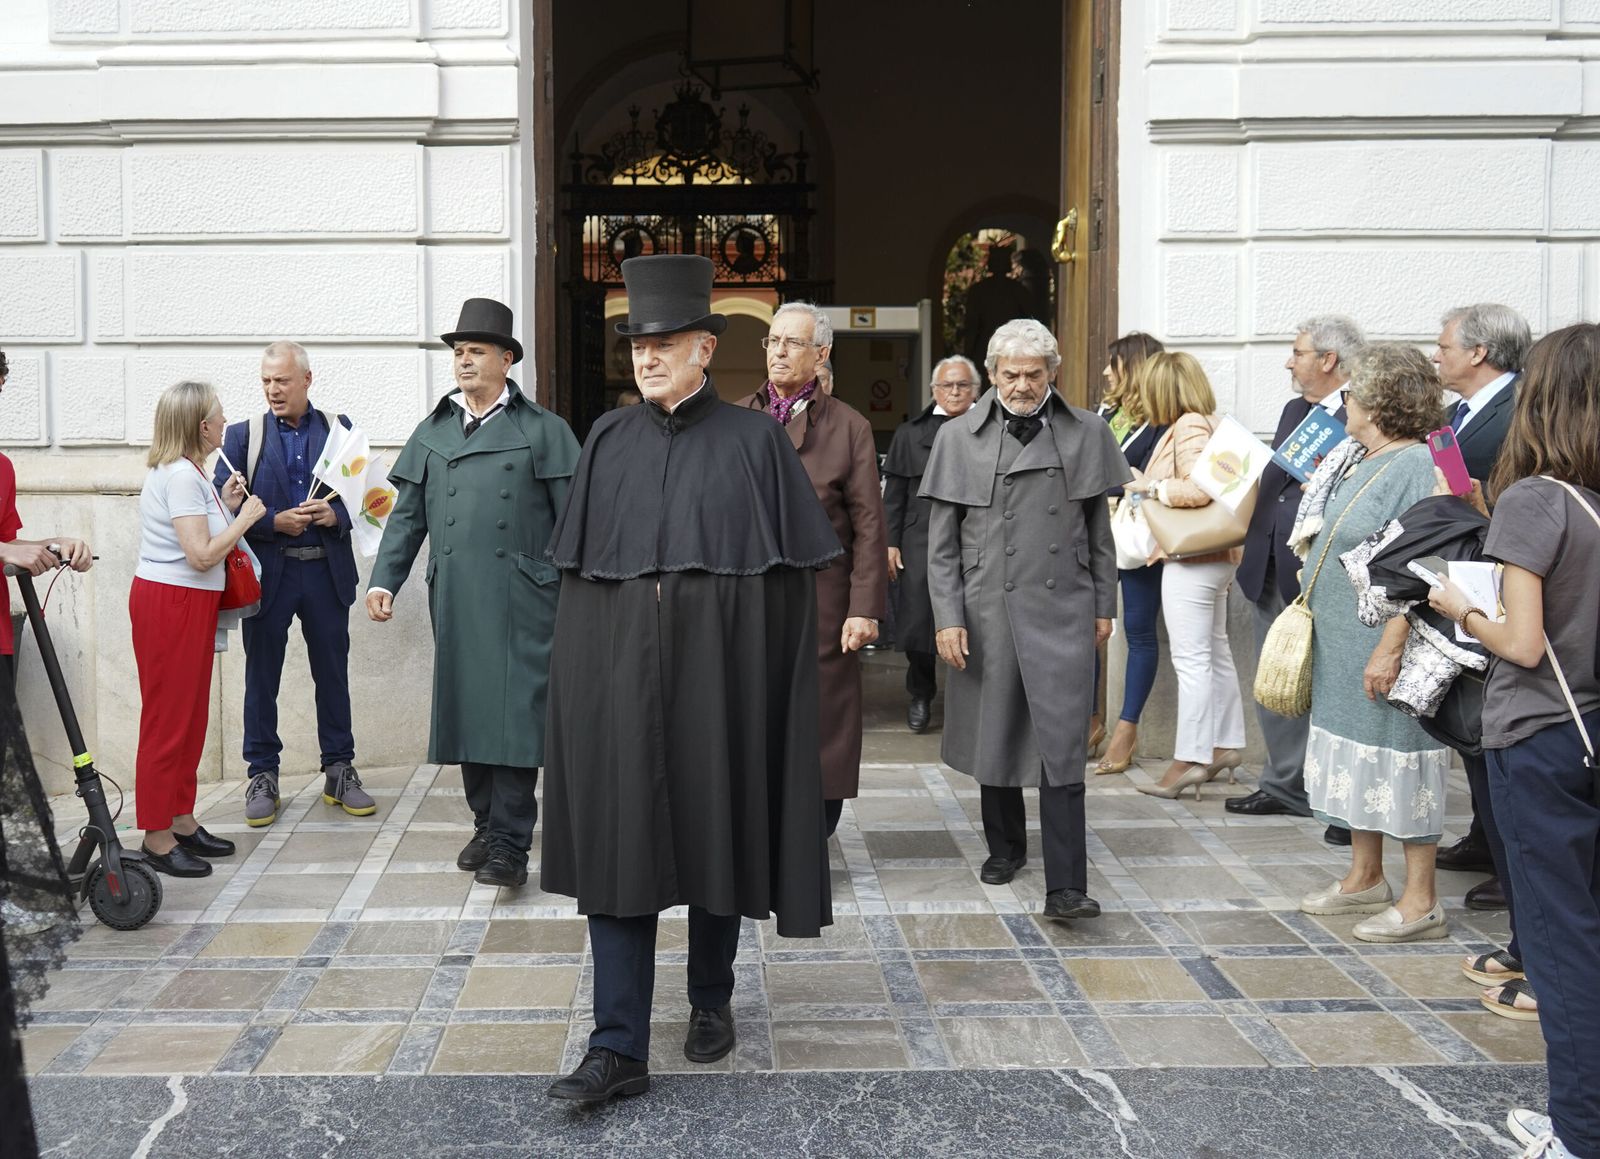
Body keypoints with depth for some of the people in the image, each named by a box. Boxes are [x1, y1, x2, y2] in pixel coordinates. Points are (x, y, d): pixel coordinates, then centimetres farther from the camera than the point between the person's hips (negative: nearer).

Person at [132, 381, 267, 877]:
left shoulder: (185, 471, 13)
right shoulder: (181, 475, -17)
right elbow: (202, 555, -22)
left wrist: (224, 505, 9)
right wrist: (244, 518, -12)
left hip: (188, 604, 10)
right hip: (170, 605, -10)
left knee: (189, 718, 15)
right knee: (168, 720, -3)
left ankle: (181, 821, 24)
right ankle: (157, 838, 5)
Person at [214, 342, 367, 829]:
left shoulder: (338, 428, 7)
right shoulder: (244, 435, 4)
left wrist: (335, 514, -14)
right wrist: (274, 522, -16)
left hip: (326, 571, 1)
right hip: (267, 572, -1)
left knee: (333, 674, 8)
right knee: (261, 676, 5)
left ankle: (339, 771, 19)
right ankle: (262, 776, 15)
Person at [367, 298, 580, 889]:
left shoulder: (543, 430, 3)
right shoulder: (431, 432, 15)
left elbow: (573, 516, 1)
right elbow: (407, 515, 16)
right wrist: (383, 580, 5)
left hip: (521, 596, -4)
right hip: (453, 598, 4)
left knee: (515, 710, -7)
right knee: (465, 706, 9)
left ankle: (510, 841, -2)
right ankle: (486, 823, 23)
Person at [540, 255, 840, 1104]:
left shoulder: (753, 441, -1)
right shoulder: (608, 442, 7)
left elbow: (793, 572, -1)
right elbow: (577, 568, 8)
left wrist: (773, 678, -6)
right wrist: (581, 668, 2)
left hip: (719, 673, -2)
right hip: (621, 674, 2)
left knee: (716, 835, 10)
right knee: (616, 844, -1)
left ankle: (711, 998, 31)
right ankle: (619, 1046, 2)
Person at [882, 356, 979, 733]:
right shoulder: (910, 434, 9)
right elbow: (894, 494, 7)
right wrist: (890, 543, 1)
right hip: (919, 544, 1)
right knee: (917, 621, 4)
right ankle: (920, 696, 23)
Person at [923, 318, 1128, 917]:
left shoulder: (1086, 434, 5)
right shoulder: (959, 437, 2)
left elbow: (1099, 530, 12)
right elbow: (942, 541, 2)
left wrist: (1104, 606, 10)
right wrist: (947, 617, -4)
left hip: (1062, 607, -1)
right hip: (986, 609, 1)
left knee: (1062, 747, -7)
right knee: (993, 735, 12)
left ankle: (1065, 886, -6)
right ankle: (1005, 846, 33)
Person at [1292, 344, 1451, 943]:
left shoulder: (1416, 466, -17)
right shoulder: (1356, 461, 11)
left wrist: (1390, 648, -26)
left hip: (1382, 648, -9)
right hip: (1340, 642, 9)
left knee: (1398, 757, -2)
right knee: (1357, 756, 16)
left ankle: (1420, 902, 8)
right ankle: (1364, 880, 30)